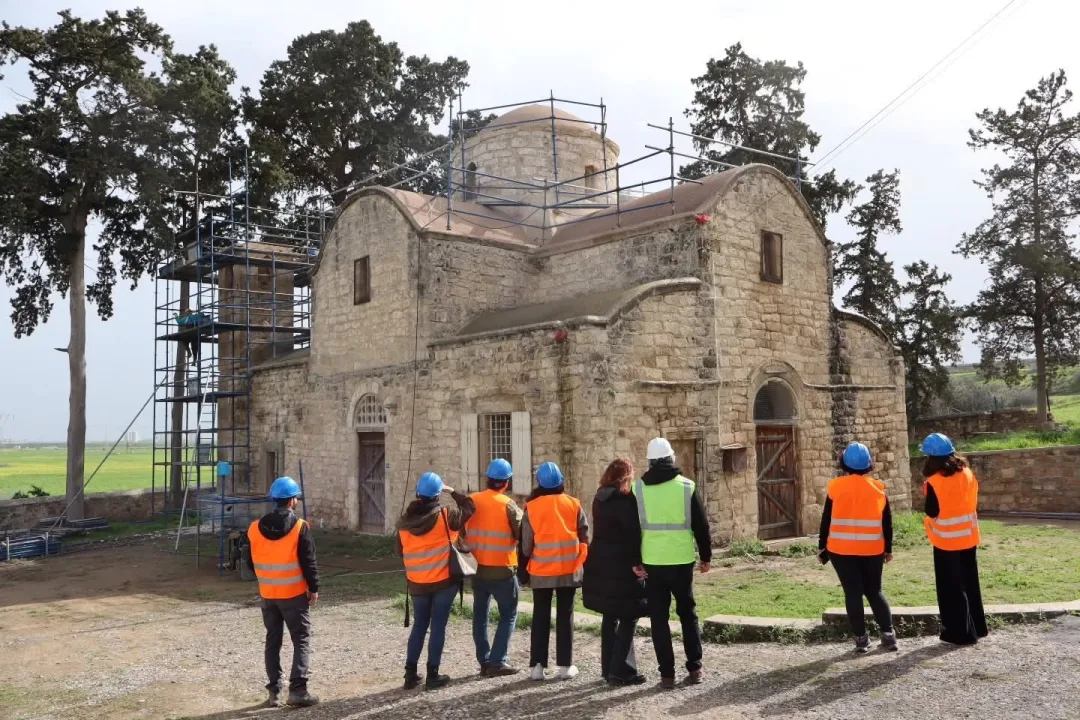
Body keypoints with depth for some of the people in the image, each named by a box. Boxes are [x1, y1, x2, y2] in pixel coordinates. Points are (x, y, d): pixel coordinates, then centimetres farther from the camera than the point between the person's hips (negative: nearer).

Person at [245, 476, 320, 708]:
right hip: (294, 594, -4)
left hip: (267, 595, 5)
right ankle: (297, 689, -2)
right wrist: (313, 588, -2)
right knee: (301, 641, 4)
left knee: (272, 641, 14)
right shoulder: (299, 527, -14)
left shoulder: (255, 528, 0)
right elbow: (309, 562, -13)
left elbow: (251, 563, 8)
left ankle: (274, 691, 17)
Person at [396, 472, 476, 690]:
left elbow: (400, 551, 10)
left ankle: (411, 673, 16)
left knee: (419, 625, 16)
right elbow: (470, 508, 2)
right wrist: (452, 492, 10)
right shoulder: (445, 516, -12)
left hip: (417, 583, 3)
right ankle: (432, 675, 7)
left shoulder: (404, 521, -2)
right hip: (443, 581, -3)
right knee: (438, 626, 5)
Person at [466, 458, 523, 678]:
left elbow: (464, 532, 7)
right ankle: (498, 662, 2)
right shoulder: (508, 504, -13)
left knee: (480, 615, 14)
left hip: (478, 568, 5)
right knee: (508, 615, 7)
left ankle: (484, 662, 16)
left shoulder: (472, 501, 1)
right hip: (502, 570, -5)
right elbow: (522, 535, -11)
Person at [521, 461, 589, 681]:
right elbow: (585, 537, 2)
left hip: (541, 571, 0)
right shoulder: (573, 504, -2)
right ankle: (565, 665, 10)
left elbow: (526, 545, -3)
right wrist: (579, 560, 16)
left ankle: (538, 665, 9)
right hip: (569, 569, 1)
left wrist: (529, 557, 17)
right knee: (565, 616, 9)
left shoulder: (531, 507, -6)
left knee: (541, 616, 10)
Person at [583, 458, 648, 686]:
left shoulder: (599, 498, 10)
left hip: (600, 564, 8)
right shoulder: (626, 499, -14)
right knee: (628, 617, 0)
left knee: (610, 617, 15)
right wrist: (637, 561, -12)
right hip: (620, 567, -8)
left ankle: (609, 668, 19)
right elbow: (633, 533, -17)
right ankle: (621, 671, -1)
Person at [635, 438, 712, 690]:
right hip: (681, 560, 0)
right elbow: (701, 525, 1)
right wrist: (706, 556, 11)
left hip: (652, 562, 0)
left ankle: (667, 674, 7)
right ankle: (694, 668, 16)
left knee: (659, 617, 7)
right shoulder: (686, 486, -2)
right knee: (688, 613, 16)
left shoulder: (638, 488, -1)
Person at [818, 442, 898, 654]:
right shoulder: (878, 489, 1)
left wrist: (822, 547, 6)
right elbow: (887, 522, 6)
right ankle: (888, 634, 10)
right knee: (874, 591, 16)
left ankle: (861, 639, 4)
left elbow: (826, 520, -2)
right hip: (872, 550, 2)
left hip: (842, 550, -2)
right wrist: (888, 548, 16)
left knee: (853, 593, 3)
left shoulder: (836, 487, -6)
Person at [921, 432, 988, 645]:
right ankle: (977, 627, 28)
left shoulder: (934, 482, -19)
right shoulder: (968, 474, -1)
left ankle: (961, 632, 10)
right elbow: (972, 501, 9)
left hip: (947, 540, -6)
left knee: (952, 587, 5)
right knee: (970, 583, 18)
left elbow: (932, 512, -12)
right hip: (968, 537, 6)